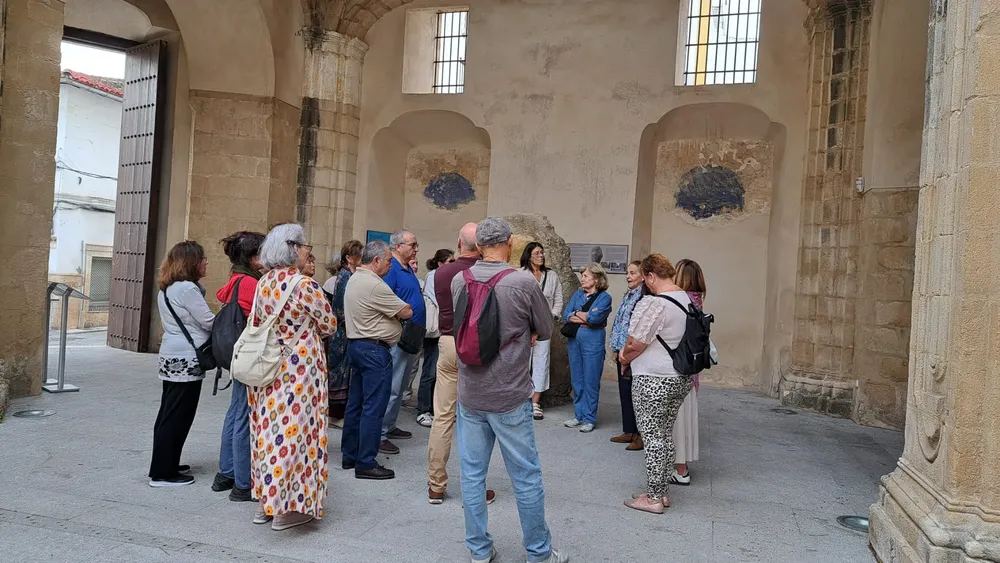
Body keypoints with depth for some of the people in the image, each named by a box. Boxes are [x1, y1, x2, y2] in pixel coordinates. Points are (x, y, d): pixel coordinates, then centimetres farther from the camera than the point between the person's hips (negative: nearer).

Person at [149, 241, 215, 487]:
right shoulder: (187, 288, -17)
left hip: (172, 357, 10)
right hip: (187, 360, -10)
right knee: (178, 417, -3)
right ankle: (163, 473, 3)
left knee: (169, 414, 15)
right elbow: (209, 322, -14)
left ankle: (165, 465, 25)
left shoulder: (166, 289, 14)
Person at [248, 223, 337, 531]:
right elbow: (329, 325, -7)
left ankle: (266, 499, 26)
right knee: (295, 429, 2)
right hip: (300, 367, -7)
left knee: (270, 427, 15)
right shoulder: (305, 285, -16)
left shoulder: (263, 283, 4)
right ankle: (288, 507, 10)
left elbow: (256, 325, 13)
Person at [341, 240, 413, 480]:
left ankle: (350, 456, 23)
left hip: (356, 344, 10)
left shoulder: (354, 279, 13)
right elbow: (406, 312, -13)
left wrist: (394, 308, 3)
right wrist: (402, 306, 8)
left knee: (355, 404, 15)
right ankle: (366, 464, 0)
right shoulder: (374, 285, -18)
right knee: (373, 408, -5)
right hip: (374, 349, -10)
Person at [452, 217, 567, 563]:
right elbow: (545, 332, -1)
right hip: (509, 396, -4)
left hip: (469, 394, 4)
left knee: (472, 473, 12)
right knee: (526, 477, 9)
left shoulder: (458, 281, -1)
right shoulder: (524, 283, -14)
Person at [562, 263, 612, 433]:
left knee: (590, 381, 0)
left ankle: (589, 419, 10)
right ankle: (579, 415, 22)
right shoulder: (577, 295, 12)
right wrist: (586, 317, -12)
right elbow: (566, 316, 1)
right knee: (576, 380, 11)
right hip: (574, 338, 6)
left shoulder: (604, 297, -4)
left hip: (593, 340, -5)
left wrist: (576, 313, -5)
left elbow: (595, 318, -19)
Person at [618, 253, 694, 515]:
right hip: (682, 378, 9)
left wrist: (624, 358, 5)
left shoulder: (653, 303, -20)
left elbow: (635, 344, -17)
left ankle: (653, 498, 11)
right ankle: (661, 492, 26)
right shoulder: (688, 300, 8)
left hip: (654, 381, -9)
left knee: (652, 436, 2)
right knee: (666, 434, 16)